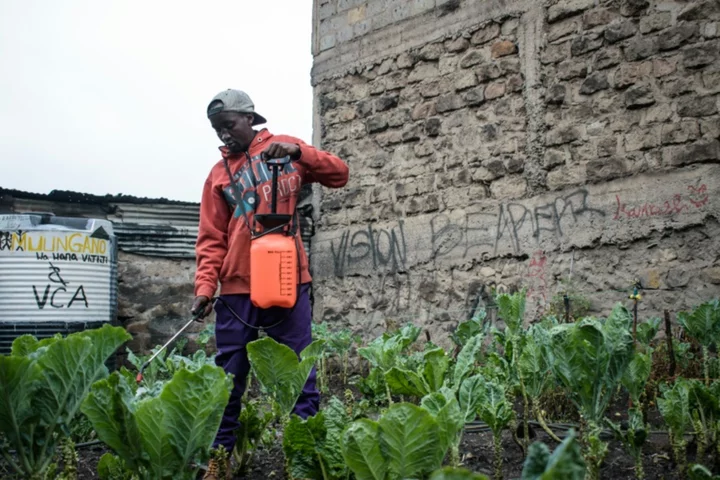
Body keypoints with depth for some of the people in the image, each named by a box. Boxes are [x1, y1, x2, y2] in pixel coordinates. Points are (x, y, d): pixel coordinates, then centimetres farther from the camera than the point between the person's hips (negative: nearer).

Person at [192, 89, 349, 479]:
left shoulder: (283, 147, 9)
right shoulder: (219, 173, 10)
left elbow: (339, 175, 2)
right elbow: (211, 239, 4)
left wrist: (299, 151, -14)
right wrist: (205, 286, -10)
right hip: (237, 287, 2)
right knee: (229, 379, 4)